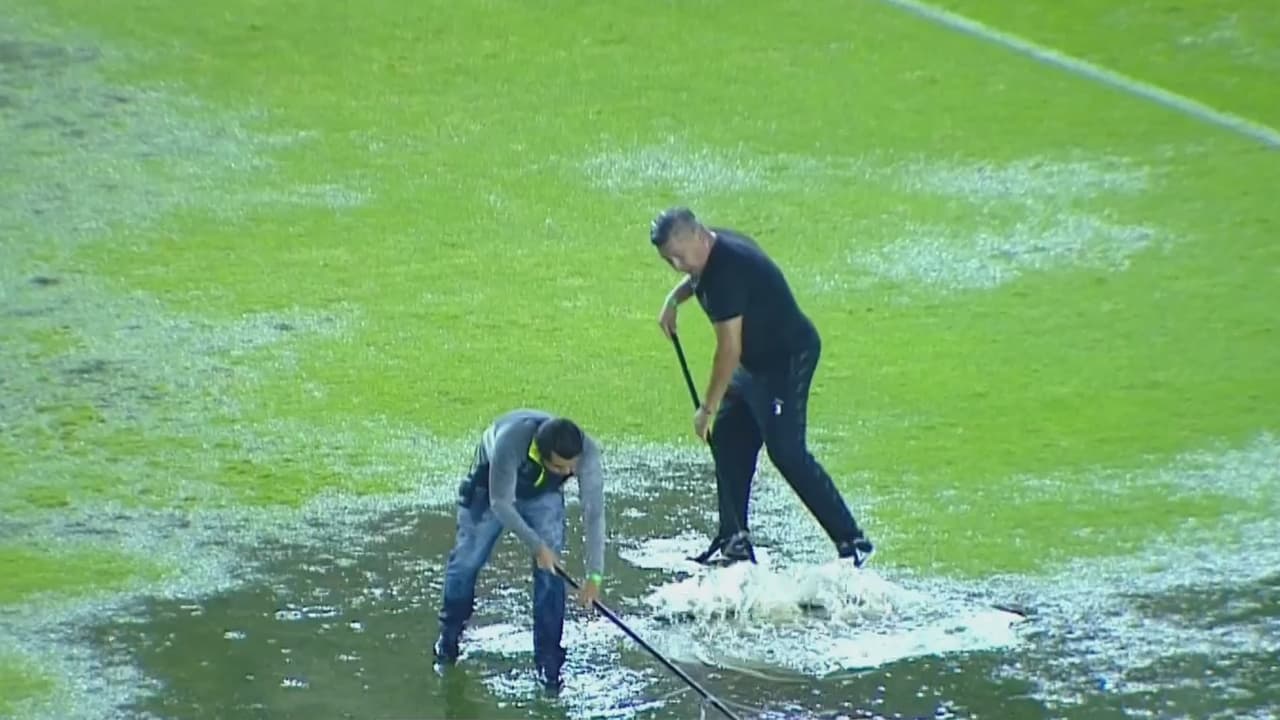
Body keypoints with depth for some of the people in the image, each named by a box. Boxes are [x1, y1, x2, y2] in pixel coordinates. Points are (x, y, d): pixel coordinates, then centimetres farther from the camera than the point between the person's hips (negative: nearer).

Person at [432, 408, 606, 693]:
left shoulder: (587, 451, -36)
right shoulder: (511, 441, -46)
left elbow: (594, 512, -31)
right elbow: (500, 502, -33)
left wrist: (594, 576, -34)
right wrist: (537, 547, -33)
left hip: (544, 494, 2)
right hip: (492, 486, -2)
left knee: (550, 572, -9)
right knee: (466, 561, 6)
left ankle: (548, 660, 1)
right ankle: (449, 637, 32)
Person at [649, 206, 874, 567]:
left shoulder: (727, 270, -28)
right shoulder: (712, 250, 3)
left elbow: (729, 349, -26)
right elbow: (699, 278, 31)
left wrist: (708, 407, -21)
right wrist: (674, 298, 12)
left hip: (788, 358, -11)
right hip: (757, 359, 11)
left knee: (787, 453, -15)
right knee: (729, 441, 12)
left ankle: (852, 541, -14)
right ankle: (735, 540, 20)